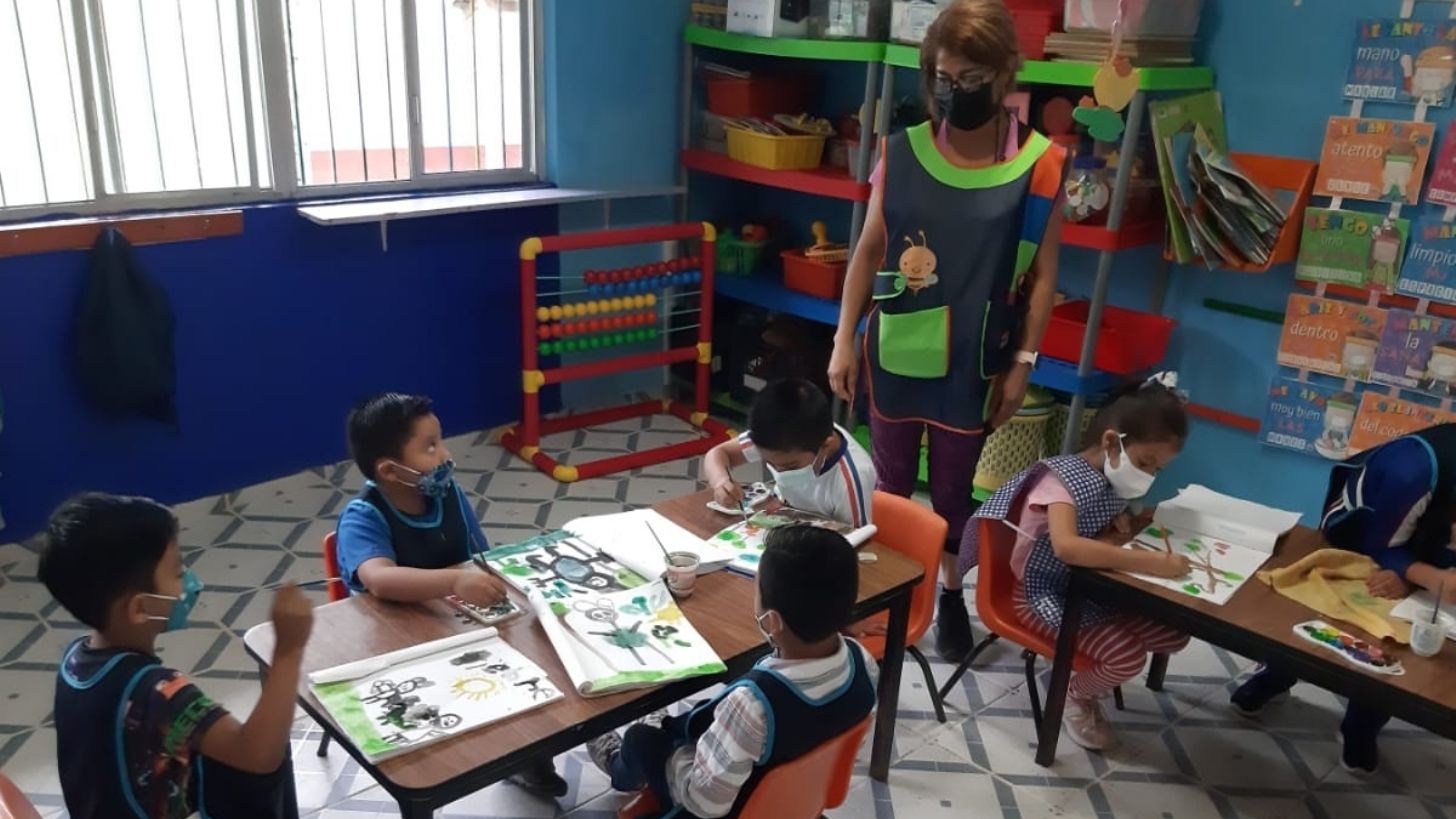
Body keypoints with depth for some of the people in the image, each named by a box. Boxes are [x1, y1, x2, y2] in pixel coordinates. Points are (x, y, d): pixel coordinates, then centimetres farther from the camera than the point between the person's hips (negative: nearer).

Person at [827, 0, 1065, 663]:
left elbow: (1043, 272, -3)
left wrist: (1022, 363, -4)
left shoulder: (1039, 165, -9)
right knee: (890, 484, 16)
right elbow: (868, 250, 2)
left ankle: (952, 595, 36)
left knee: (953, 489, 15)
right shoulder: (901, 154, -5)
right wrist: (845, 341, 0)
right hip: (895, 355, 1)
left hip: (972, 364, -1)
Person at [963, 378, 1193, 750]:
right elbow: (1067, 546, -41)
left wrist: (1122, 521, -3)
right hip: (1045, 595, -8)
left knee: (1174, 633, 0)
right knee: (1127, 655, -24)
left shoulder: (1115, 481, 1)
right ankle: (1075, 696, 9)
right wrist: (1150, 562, -42)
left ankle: (1090, 675, 20)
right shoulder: (1063, 477, -24)